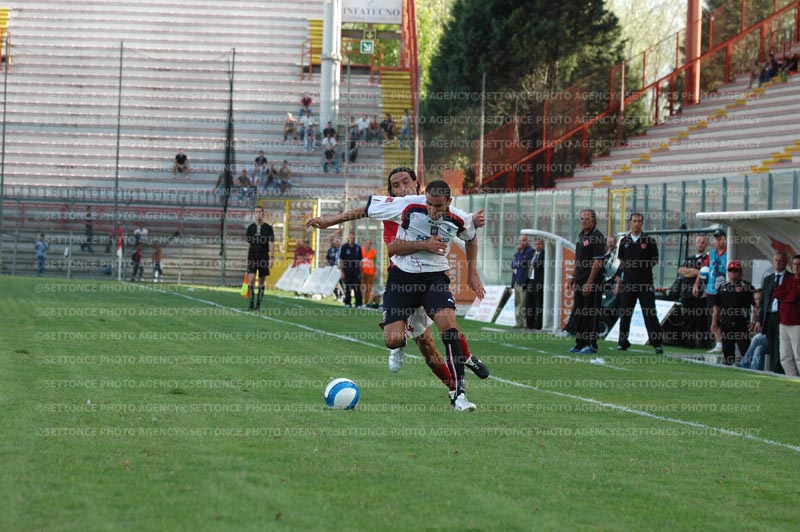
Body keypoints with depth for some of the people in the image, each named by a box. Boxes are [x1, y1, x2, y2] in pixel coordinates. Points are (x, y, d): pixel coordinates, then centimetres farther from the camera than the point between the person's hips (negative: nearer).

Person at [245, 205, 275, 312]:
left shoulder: (268, 228, 1)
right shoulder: (250, 228, 9)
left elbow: (271, 244, -2)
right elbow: (248, 244, 14)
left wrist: (271, 258, -11)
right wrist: (247, 258, 12)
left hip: (263, 257, -1)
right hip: (252, 257, 1)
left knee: (261, 282, 4)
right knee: (251, 279, -13)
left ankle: (258, 305, 11)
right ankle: (251, 303, -11)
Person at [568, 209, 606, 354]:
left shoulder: (597, 236, -12)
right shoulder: (581, 236, 16)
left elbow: (597, 262, -18)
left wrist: (589, 283, -21)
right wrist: (574, 277, 20)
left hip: (592, 282, -10)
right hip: (580, 282, 10)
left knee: (591, 314, -5)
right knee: (578, 314, 13)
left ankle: (591, 345, -2)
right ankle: (580, 344, 20)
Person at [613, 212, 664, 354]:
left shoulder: (649, 241, 3)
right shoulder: (624, 241, 11)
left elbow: (655, 261, 6)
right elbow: (621, 264, 14)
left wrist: (649, 264, -15)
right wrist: (618, 283, 10)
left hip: (645, 283, -3)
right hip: (628, 283, 3)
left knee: (650, 314, -5)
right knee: (625, 314, 4)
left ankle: (658, 342, -3)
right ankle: (622, 342, 12)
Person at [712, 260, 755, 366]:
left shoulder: (747, 286, 0)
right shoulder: (723, 287, 16)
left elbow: (756, 305, -3)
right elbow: (717, 306, 20)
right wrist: (714, 322, 12)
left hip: (742, 325, -5)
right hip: (726, 325, 5)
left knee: (745, 352, -10)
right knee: (727, 351, 8)